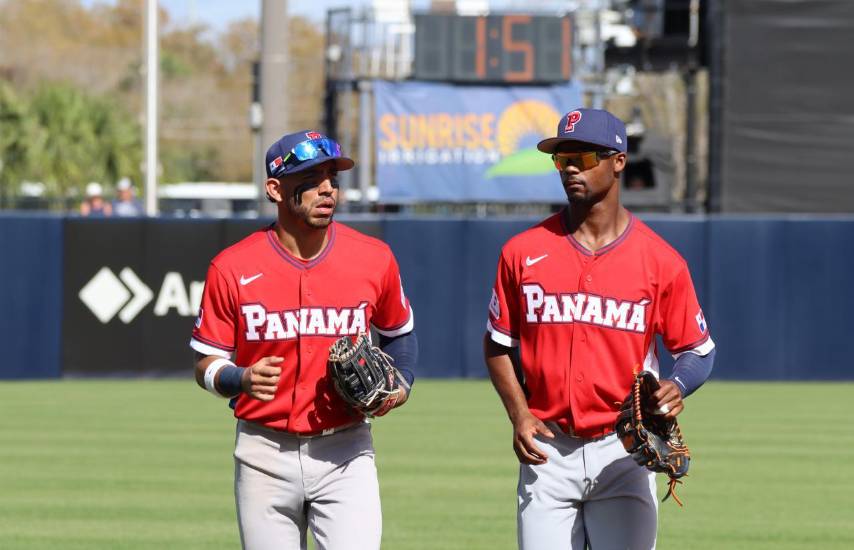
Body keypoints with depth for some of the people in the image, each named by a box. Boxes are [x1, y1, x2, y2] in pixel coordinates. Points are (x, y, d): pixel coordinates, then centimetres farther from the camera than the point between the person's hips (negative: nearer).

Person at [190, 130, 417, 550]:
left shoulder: (374, 259, -1)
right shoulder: (232, 268, -6)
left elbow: (399, 333, 18)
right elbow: (206, 366, 0)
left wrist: (399, 384, -1)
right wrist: (242, 380, -22)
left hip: (346, 454, 0)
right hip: (265, 455, 0)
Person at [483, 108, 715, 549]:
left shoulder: (660, 260, 0)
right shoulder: (523, 252, 3)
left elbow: (698, 350, 7)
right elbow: (498, 343, 11)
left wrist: (677, 388, -16)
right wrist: (519, 414, -4)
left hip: (624, 452, -1)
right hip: (548, 450, 1)